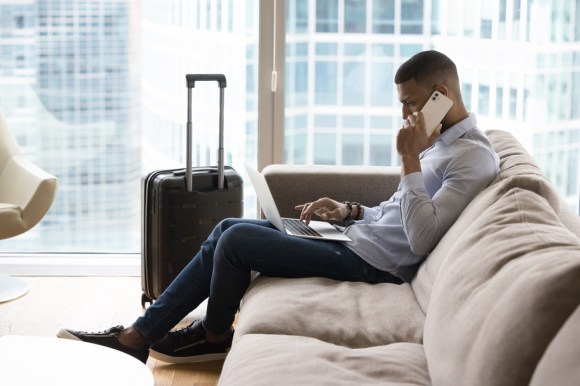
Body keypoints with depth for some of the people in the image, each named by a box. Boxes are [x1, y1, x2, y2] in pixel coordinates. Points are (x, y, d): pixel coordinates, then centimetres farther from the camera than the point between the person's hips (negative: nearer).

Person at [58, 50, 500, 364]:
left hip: (374, 262, -11)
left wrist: (410, 159, -25)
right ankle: (139, 335, 5)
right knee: (227, 228, 5)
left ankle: (214, 335, 14)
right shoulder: (443, 140, 15)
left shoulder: (473, 157, -17)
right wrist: (350, 211, 8)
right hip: (360, 239, 11)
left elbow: (420, 240, -27)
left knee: (237, 239, -12)